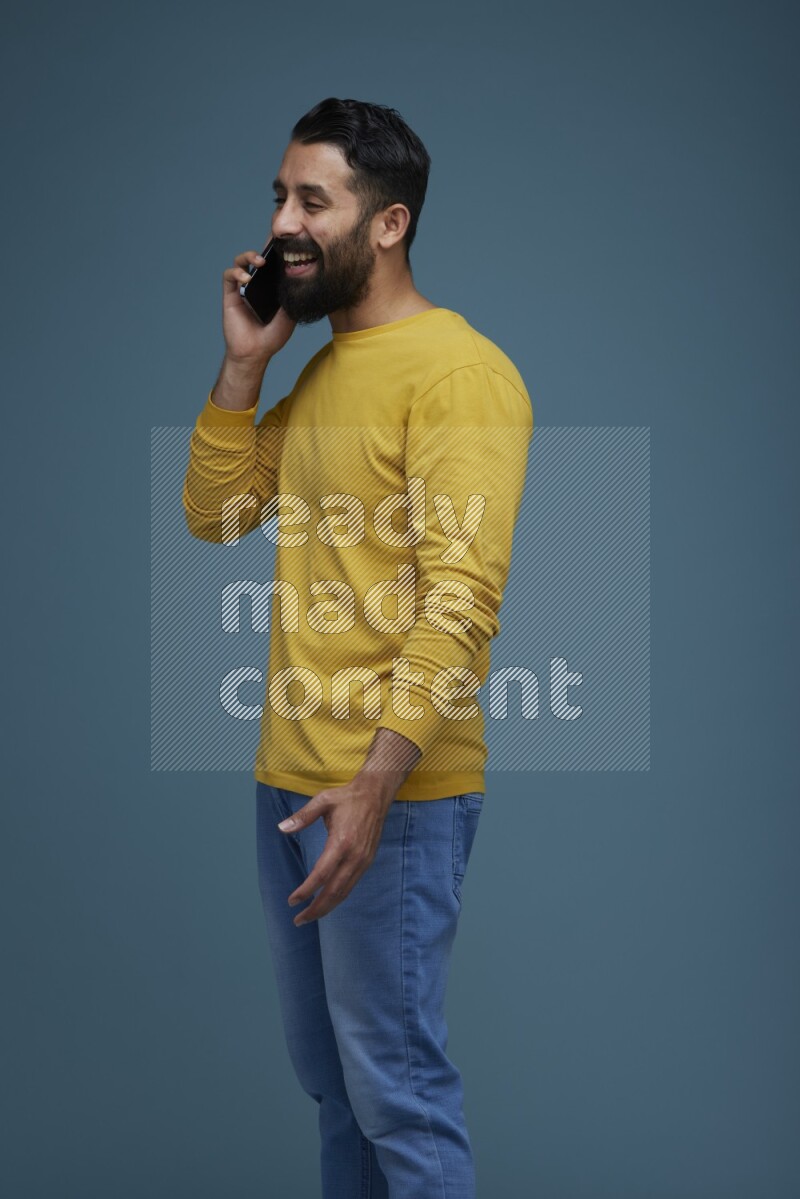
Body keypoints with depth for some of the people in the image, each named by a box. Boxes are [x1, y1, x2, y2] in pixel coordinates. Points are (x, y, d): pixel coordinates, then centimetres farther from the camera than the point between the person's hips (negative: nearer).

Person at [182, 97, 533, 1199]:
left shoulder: (456, 370, -12)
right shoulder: (321, 370, 16)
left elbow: (462, 599, -20)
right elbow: (216, 516, 16)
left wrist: (378, 780, -26)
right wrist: (242, 366, 5)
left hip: (391, 789, -9)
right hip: (289, 775, 9)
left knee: (396, 1086, -2)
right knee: (325, 1070, 17)